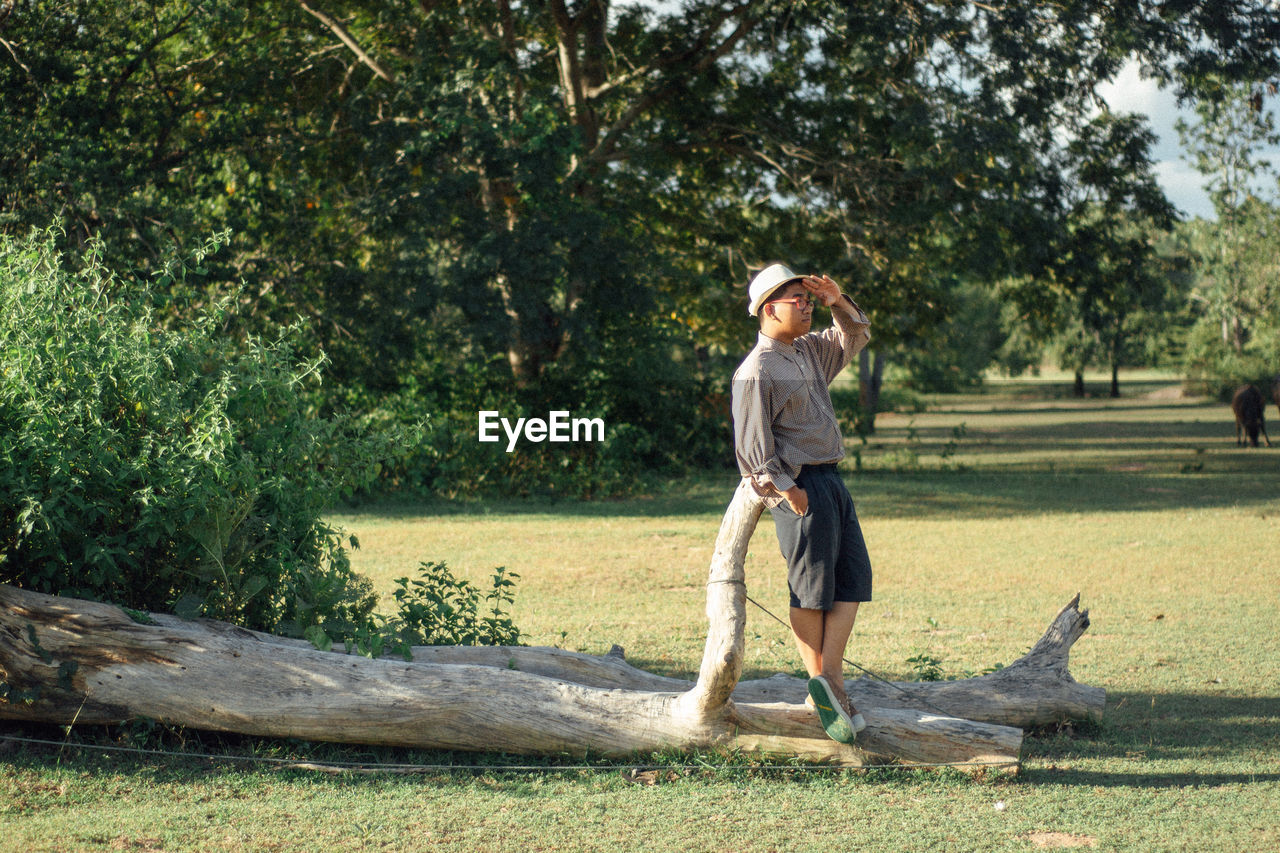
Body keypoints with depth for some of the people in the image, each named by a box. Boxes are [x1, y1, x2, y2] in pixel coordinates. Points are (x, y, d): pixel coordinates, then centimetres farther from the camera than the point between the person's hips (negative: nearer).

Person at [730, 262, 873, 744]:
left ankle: (830, 682, 0)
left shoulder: (810, 351, 16)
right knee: (812, 590, -4)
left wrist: (837, 302, 10)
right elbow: (753, 442, -15)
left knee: (853, 579, 3)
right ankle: (825, 692, 1)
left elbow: (856, 336, 29)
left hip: (830, 481, 9)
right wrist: (786, 490, -19)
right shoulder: (756, 371, -11)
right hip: (800, 487, -9)